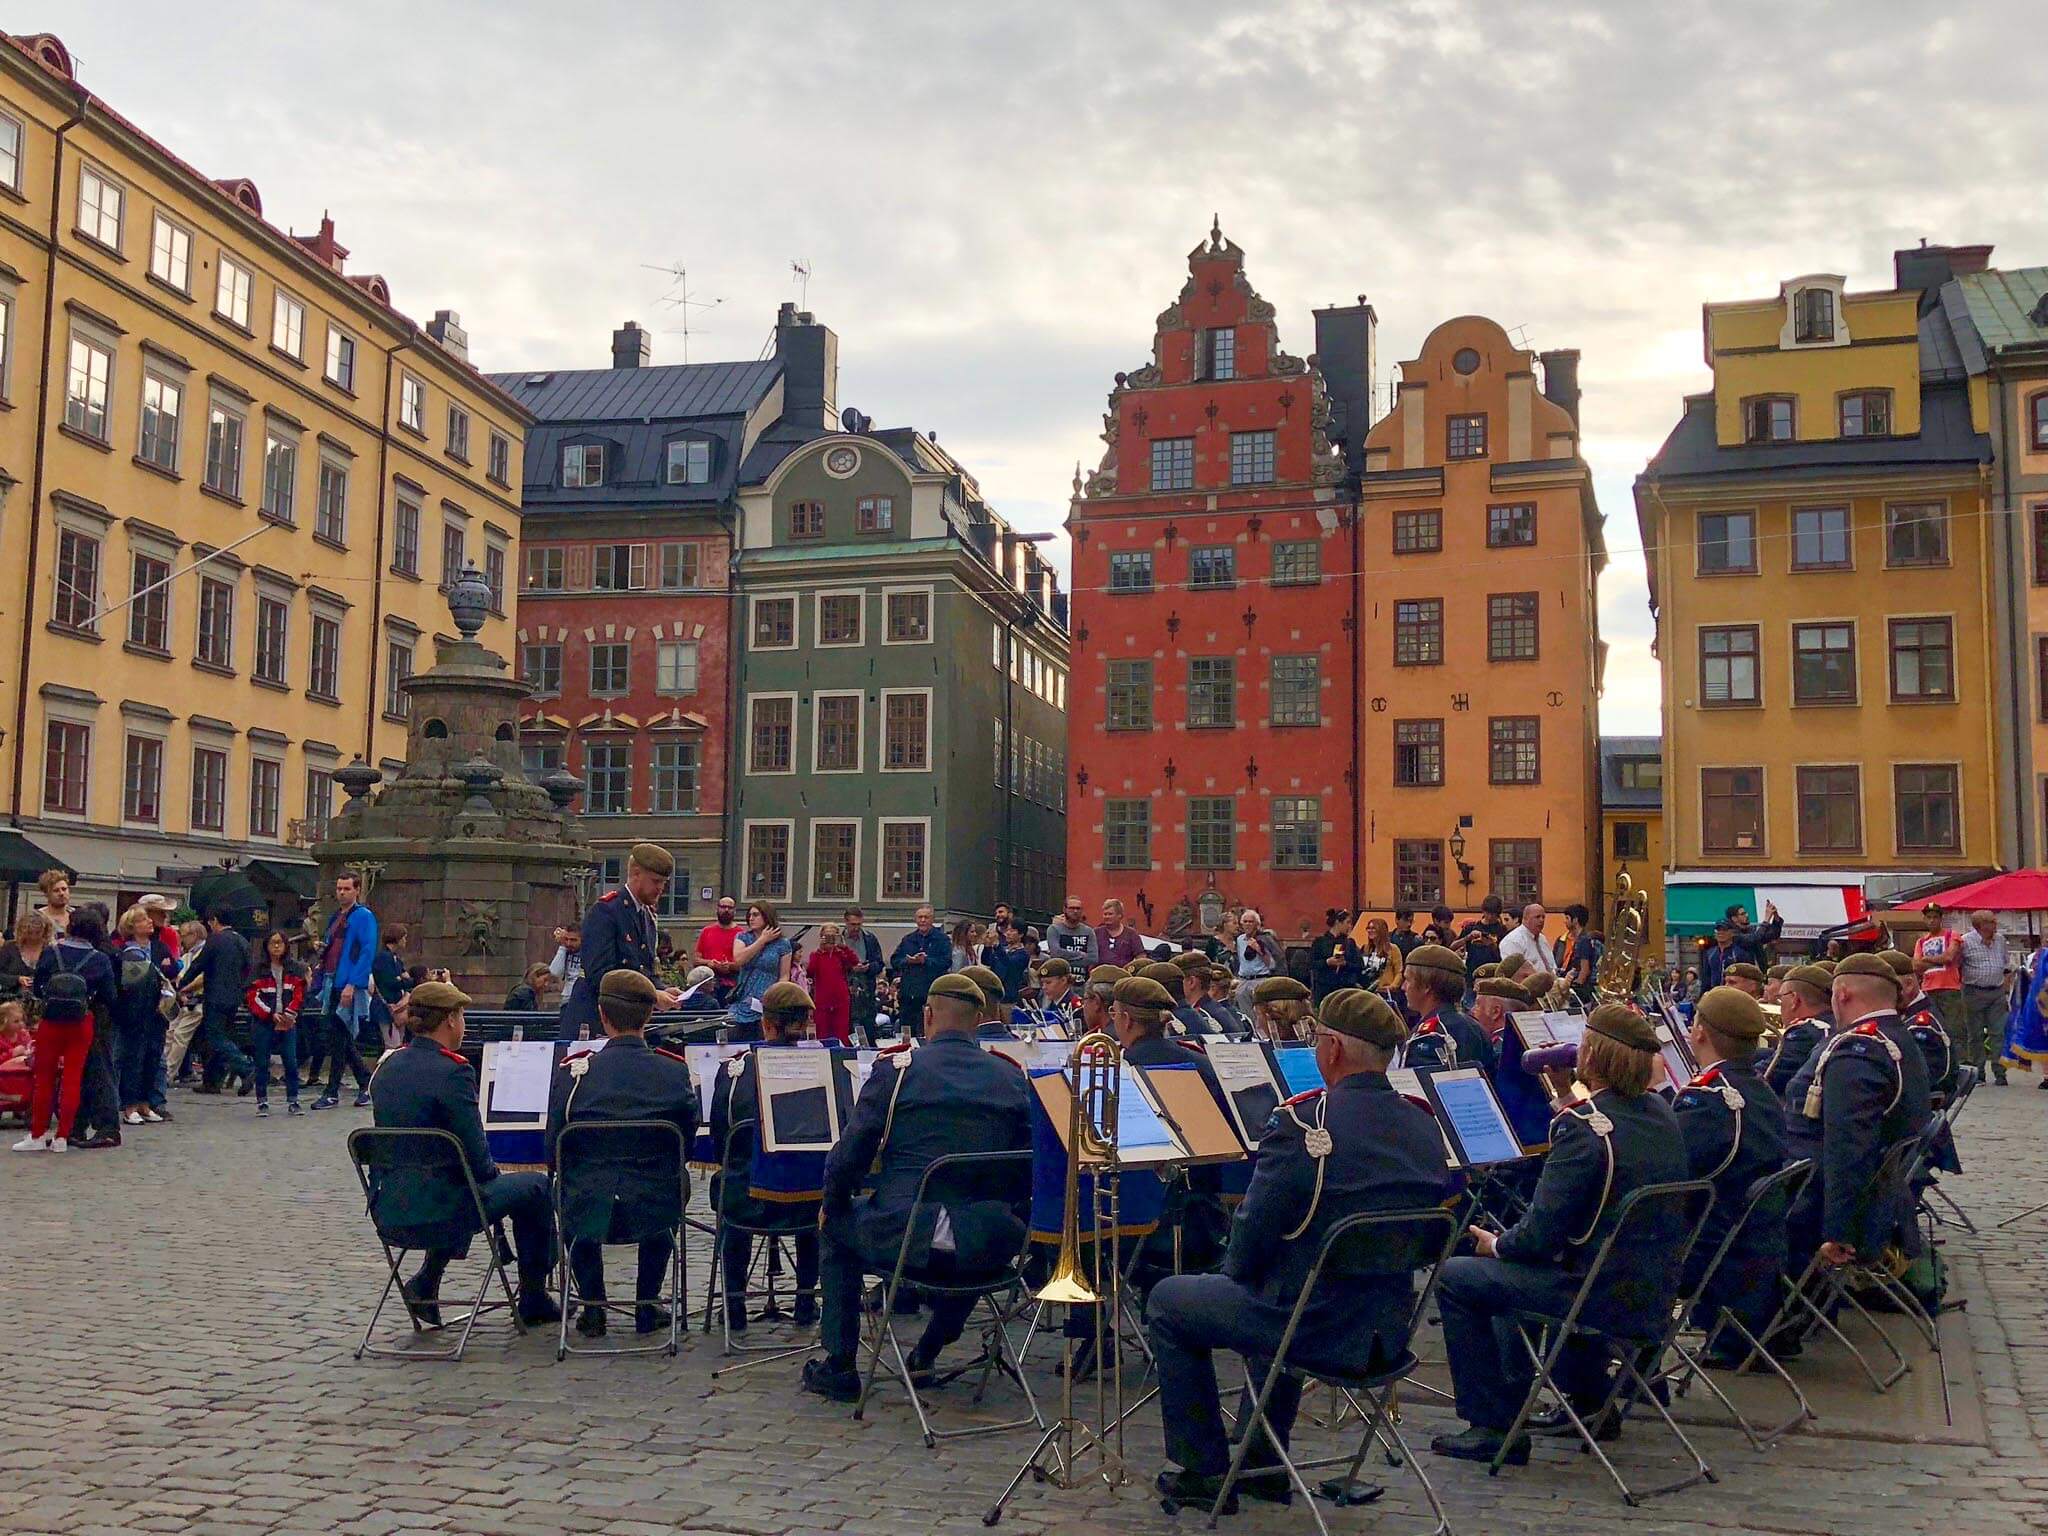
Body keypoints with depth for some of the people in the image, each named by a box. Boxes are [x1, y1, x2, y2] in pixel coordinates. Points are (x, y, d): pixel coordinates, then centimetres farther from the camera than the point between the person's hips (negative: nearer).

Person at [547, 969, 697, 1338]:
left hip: (589, 1211, 0)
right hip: (655, 1211, 0)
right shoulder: (676, 1071, -6)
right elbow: (686, 1149, 4)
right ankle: (647, 1306, 31)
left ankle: (593, 1307, 29)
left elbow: (554, 1154, -1)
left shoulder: (572, 1071, -9)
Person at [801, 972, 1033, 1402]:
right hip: (992, 1246, 3)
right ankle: (928, 1353, 40)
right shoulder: (1012, 1077, 7)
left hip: (906, 1237, -3)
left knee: (837, 1226, 28)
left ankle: (838, 1367, 27)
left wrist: (832, 1206, 17)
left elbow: (849, 1154, -2)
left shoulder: (895, 1070, -2)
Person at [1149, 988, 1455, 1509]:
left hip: (1312, 1328, -7)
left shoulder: (1304, 1122, -21)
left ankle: (1202, 1470, 22)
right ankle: (1264, 1465, 40)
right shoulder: (1426, 1127, 0)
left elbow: (1254, 1230, -16)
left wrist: (1236, 1269, 7)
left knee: (1167, 1302, 17)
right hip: (1389, 1331, 7)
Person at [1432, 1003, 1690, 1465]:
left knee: (1454, 1278, 2)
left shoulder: (1584, 1126, -23)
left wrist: (1496, 1244, -2)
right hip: (1655, 1293, 9)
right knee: (1519, 1264, 33)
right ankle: (1589, 1398, 36)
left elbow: (1541, 1233, -21)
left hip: (1608, 1298, -9)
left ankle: (1495, 1427, 7)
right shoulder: (1661, 1112, 3)